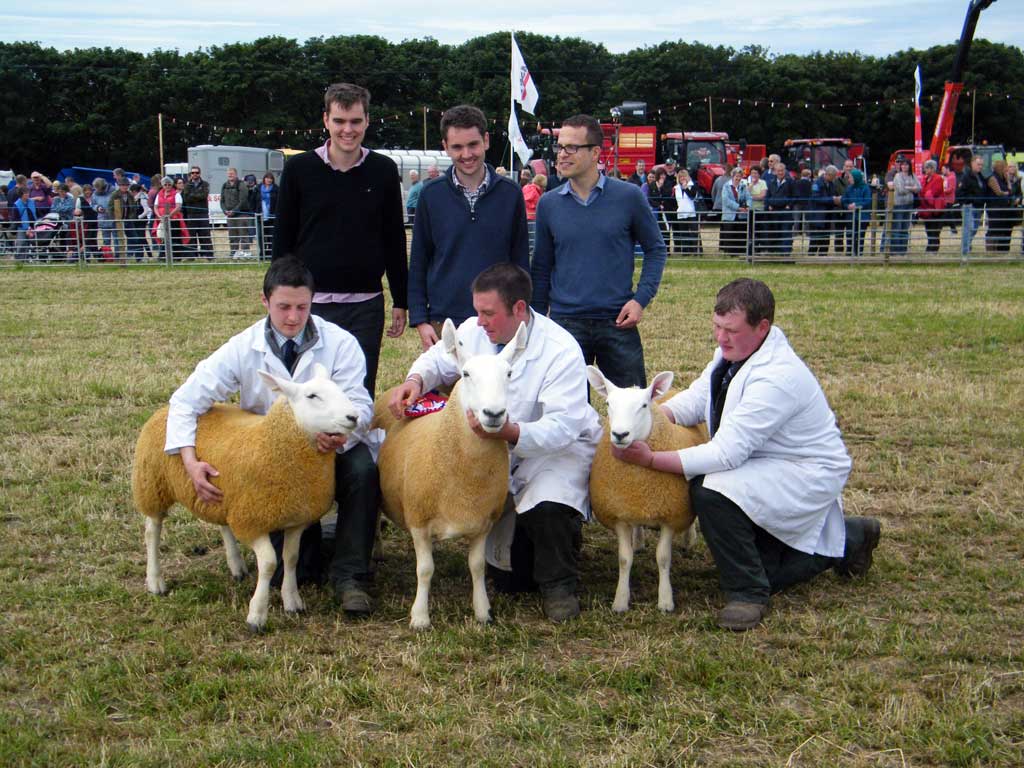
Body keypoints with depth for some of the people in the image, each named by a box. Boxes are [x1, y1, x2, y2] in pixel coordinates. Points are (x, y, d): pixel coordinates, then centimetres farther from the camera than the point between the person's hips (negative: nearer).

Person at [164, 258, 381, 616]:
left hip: (331, 450, 0)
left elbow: (358, 402, -15)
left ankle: (349, 575, -21)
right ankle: (301, 566, 8)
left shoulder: (340, 343, -7)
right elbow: (187, 400, -6)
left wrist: (342, 433, -41)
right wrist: (191, 462, -22)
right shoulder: (243, 349, -5)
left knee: (363, 471, -33)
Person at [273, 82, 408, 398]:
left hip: (365, 304, 1)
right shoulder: (299, 169, 0)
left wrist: (401, 302, 7)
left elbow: (395, 241, 8)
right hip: (310, 303, 0)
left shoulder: (383, 171, 3)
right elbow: (283, 239, 5)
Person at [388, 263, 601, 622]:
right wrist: (415, 380, -15)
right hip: (498, 456, 5)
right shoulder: (474, 332, -9)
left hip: (559, 447, -5)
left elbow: (561, 427, -34)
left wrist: (510, 432, -52)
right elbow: (439, 360, 10)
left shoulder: (562, 351, -26)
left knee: (548, 508, -38)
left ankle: (559, 585, -11)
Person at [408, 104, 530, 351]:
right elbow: (418, 263, 7)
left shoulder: (510, 193, 3)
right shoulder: (431, 195, 2)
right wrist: (420, 320, 0)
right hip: (443, 325, 0)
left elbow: (521, 261, 8)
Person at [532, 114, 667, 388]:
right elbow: (542, 267, 10)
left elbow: (655, 249, 5)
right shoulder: (549, 204, 3)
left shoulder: (628, 196, -3)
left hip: (618, 323, -1)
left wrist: (641, 298, -7)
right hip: (565, 322, 1)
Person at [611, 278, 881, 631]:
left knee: (711, 492, -32)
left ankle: (747, 593, -14)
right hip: (763, 466, 10)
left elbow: (727, 454, -33)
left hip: (807, 475, -10)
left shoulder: (777, 377, -32)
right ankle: (848, 540, 34)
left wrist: (651, 459, -34)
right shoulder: (733, 350, -3)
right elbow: (697, 398, 4)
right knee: (766, 571, 14)